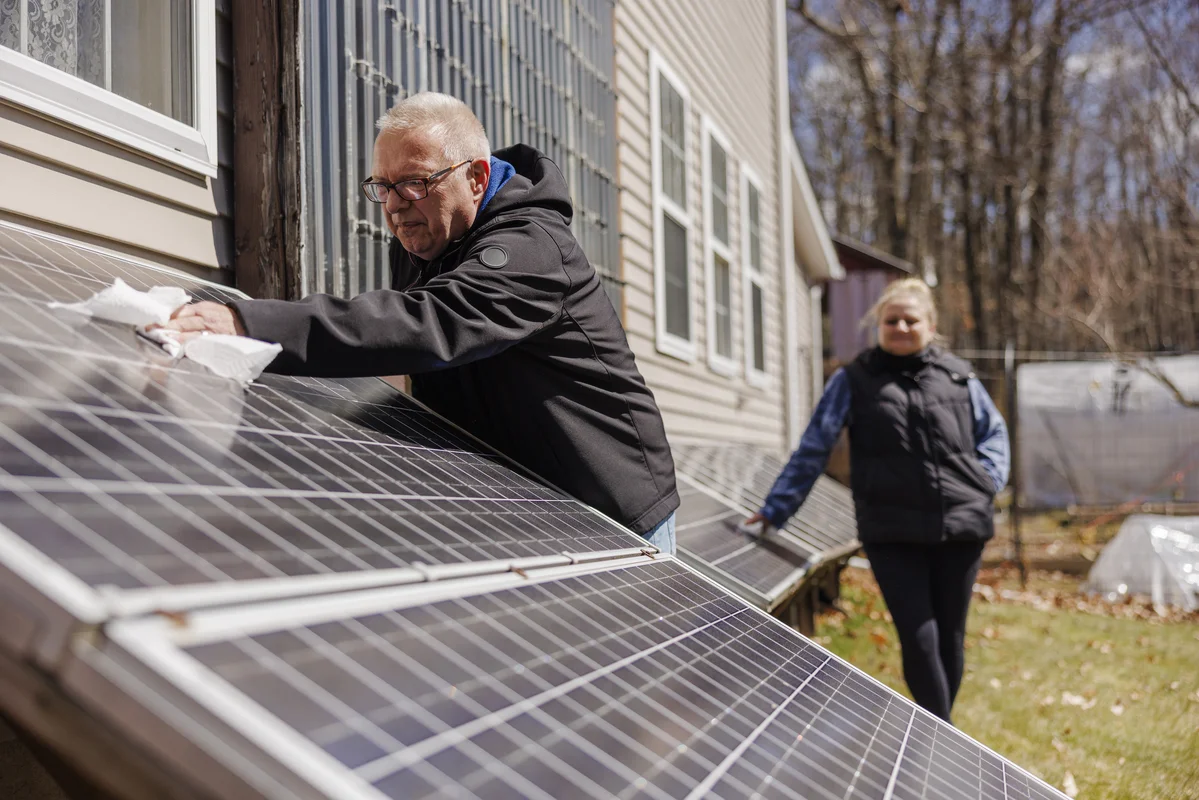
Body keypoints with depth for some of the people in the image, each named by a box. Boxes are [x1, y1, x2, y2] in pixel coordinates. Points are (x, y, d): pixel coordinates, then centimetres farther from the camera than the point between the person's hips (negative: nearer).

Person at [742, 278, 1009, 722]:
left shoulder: (958, 376, 11)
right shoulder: (853, 380, 5)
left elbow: (994, 431, 22)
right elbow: (813, 448, 4)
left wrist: (987, 480, 3)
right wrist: (776, 509, 1)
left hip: (960, 527, 3)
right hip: (892, 534, -3)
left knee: (950, 636, 11)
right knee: (919, 638, -10)